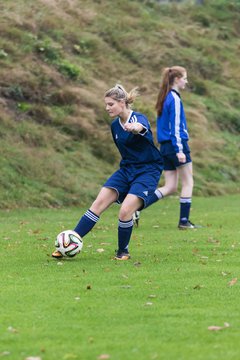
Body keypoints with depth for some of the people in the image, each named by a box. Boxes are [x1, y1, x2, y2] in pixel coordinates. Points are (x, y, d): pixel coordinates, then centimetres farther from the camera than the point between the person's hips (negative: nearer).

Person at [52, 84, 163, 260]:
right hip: (126, 170, 7)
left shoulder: (139, 118, -18)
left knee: (125, 211, -23)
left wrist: (135, 128, -69)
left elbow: (141, 127, -45)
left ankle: (123, 251, 2)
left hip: (147, 172, -7)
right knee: (98, 204, -9)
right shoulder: (115, 126, 6)